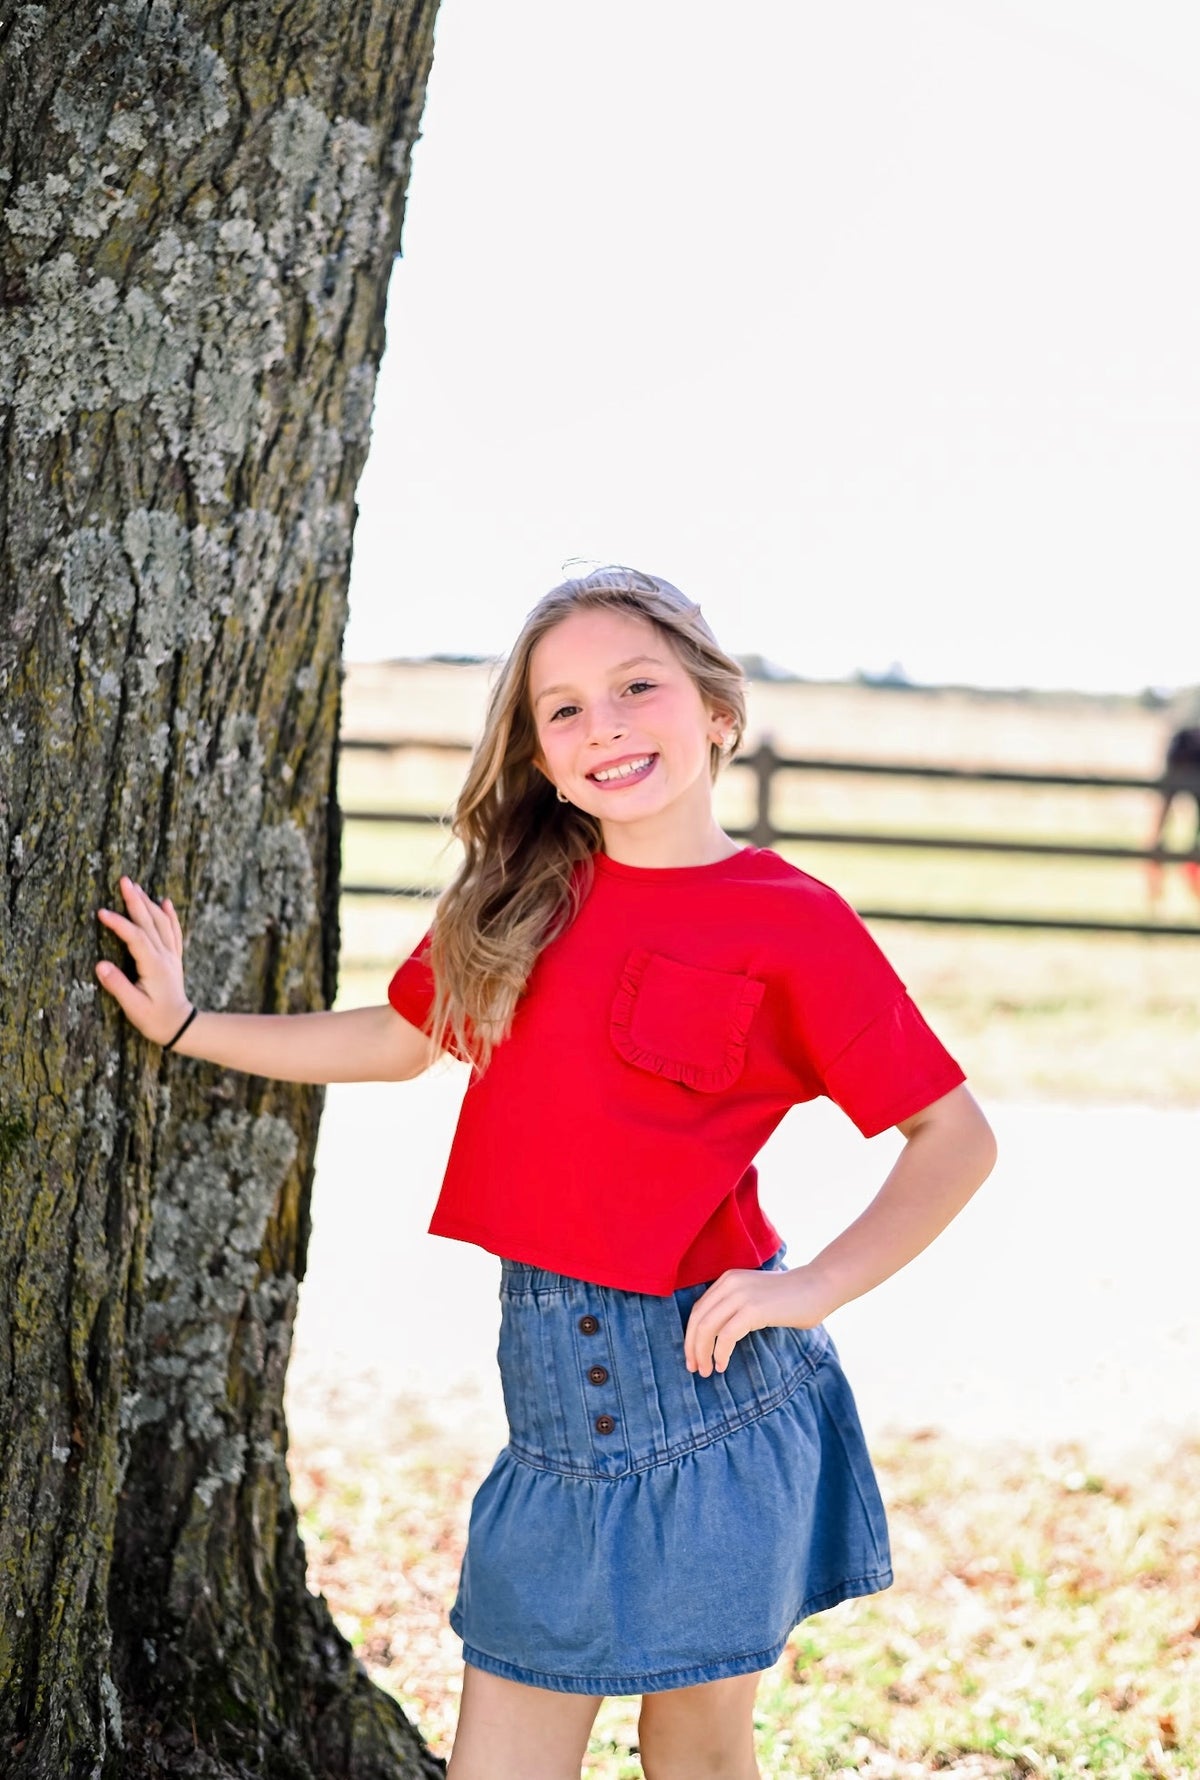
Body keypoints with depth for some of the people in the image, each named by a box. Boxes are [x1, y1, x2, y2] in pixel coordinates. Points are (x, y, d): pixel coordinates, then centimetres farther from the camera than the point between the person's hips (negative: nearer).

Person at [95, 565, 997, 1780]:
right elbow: (403, 1039, 23)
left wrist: (815, 1286, -14)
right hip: (553, 1375, 4)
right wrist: (186, 1027, 25)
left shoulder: (789, 923, -6)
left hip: (710, 1372, -4)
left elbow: (954, 1136, -4)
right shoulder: (526, 898, 8)